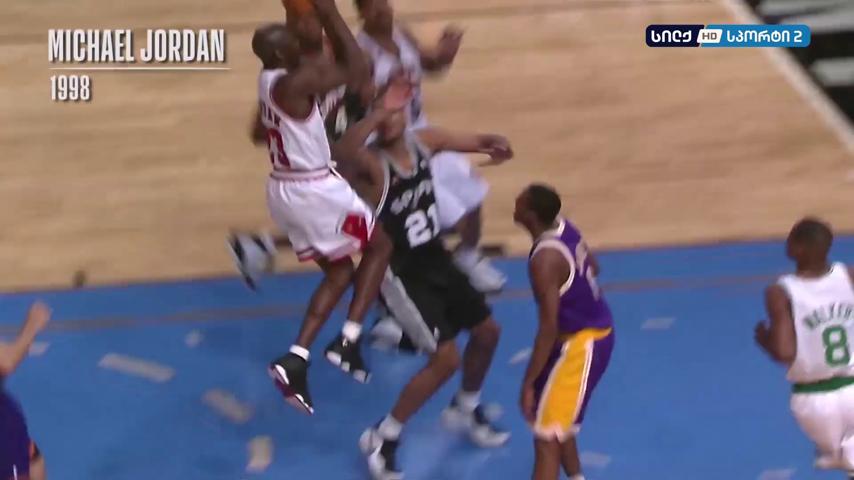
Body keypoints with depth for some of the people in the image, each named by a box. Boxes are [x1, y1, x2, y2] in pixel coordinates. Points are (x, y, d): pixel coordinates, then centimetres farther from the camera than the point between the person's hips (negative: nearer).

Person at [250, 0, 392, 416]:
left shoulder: (271, 80, 7)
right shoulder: (295, 81, -22)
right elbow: (354, 70, -22)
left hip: (285, 190, 9)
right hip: (315, 188, -9)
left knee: (339, 272, 19)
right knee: (379, 246, 13)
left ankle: (296, 359, 6)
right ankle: (347, 341, 4)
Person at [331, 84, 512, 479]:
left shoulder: (423, 141, -6)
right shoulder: (370, 163, -27)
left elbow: (469, 142, 7)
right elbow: (340, 153, -51)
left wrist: (491, 145, -18)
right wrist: (376, 113, -65)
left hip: (436, 259, 8)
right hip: (400, 272, -8)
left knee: (487, 332, 19)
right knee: (446, 358, -14)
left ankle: (466, 409, 45)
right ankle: (381, 439, 2)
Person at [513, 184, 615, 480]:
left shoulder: (545, 259, -27)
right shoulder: (563, 228, -1)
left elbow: (549, 328, -27)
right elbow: (593, 267, 18)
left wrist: (528, 383, -22)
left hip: (581, 342, -10)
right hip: (596, 330, 10)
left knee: (546, 435, -11)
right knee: (555, 417, 28)